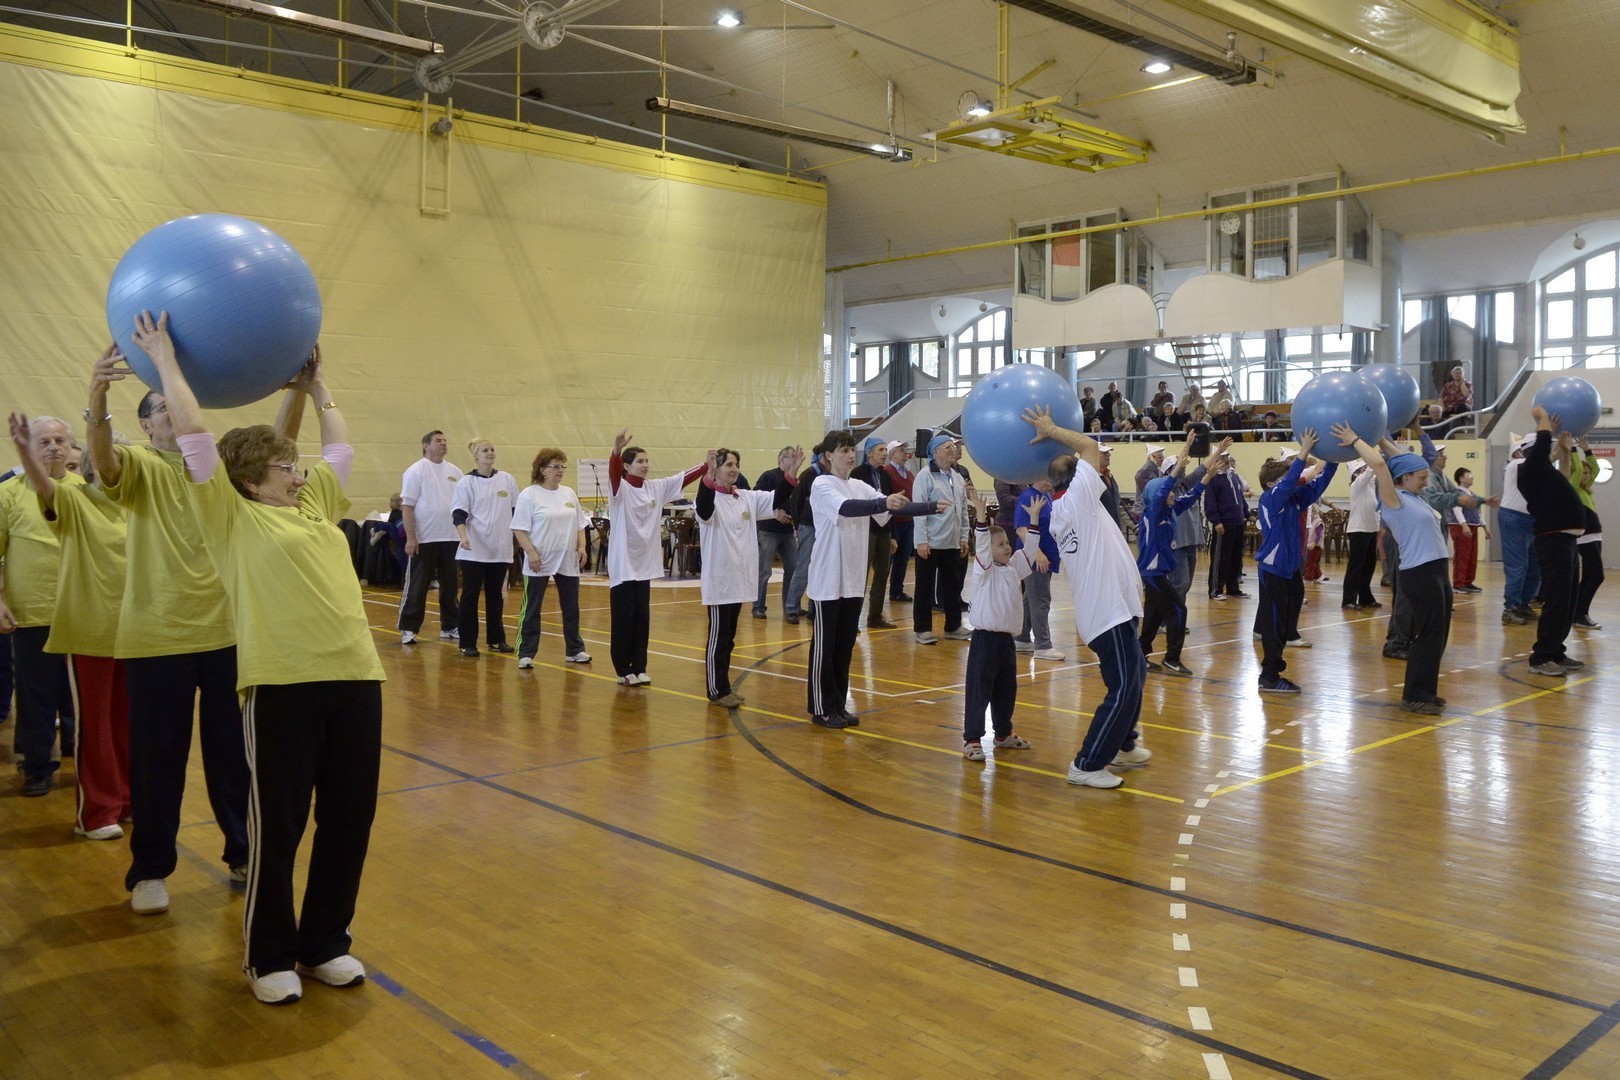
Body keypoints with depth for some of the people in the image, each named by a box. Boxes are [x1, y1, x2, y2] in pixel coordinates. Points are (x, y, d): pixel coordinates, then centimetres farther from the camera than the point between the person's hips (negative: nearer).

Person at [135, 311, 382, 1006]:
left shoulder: (315, 505, 19)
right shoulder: (232, 517, 3)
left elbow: (341, 448, 32)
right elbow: (194, 437, 1)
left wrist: (317, 386, 40)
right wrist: (165, 361, 9)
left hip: (355, 677, 6)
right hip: (282, 684, -6)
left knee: (349, 821, 10)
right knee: (277, 826, 4)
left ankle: (325, 943, 27)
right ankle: (270, 957, 22)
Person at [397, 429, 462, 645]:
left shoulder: (455, 472, 10)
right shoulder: (416, 471, -5)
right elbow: (407, 507, -9)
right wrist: (410, 538, -14)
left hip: (451, 538, 5)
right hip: (424, 539, -5)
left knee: (450, 585, 11)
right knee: (417, 586, 0)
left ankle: (449, 627, 20)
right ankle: (408, 629, 7)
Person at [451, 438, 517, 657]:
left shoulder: (507, 479, 6)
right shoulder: (466, 483, -3)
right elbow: (459, 514, -9)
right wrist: (463, 536, -24)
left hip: (500, 548, 3)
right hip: (474, 549, -3)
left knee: (495, 594, 11)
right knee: (470, 595, -1)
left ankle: (496, 639, 21)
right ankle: (467, 643, 6)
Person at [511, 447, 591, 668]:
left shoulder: (569, 494, 11)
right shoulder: (529, 495, -7)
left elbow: (580, 524, 16)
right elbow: (519, 529, -10)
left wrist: (581, 546, 2)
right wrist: (531, 552, -19)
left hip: (568, 562, 5)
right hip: (539, 563, -5)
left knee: (571, 608, 11)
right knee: (532, 609, 1)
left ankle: (574, 650, 22)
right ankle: (526, 653, 7)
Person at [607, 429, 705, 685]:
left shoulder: (657, 488, 6)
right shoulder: (620, 488, -11)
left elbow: (684, 478, 4)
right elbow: (613, 473, -30)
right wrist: (617, 449, -50)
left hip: (645, 563, 5)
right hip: (622, 564, -5)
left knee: (642, 618, 10)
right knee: (623, 619, 1)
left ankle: (639, 668, 20)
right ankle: (624, 671, 12)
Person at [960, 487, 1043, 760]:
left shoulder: (1014, 567, 12)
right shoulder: (985, 569, -8)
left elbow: (1029, 549, 13)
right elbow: (981, 544, -23)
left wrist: (1034, 517, 9)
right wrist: (981, 516, -34)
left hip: (1006, 639, 8)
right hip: (985, 639, -8)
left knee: (1006, 691, 18)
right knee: (978, 691, -5)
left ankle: (1004, 734, 32)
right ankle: (972, 739, -1)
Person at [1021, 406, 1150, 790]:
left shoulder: (1060, 512, 13)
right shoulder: (1078, 496, -11)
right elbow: (1089, 445, -10)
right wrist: (1051, 431, 0)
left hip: (1110, 608, 10)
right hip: (1109, 611, -10)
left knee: (1134, 675, 23)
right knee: (1124, 689, -8)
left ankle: (1123, 744, 36)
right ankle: (1087, 765, -4)